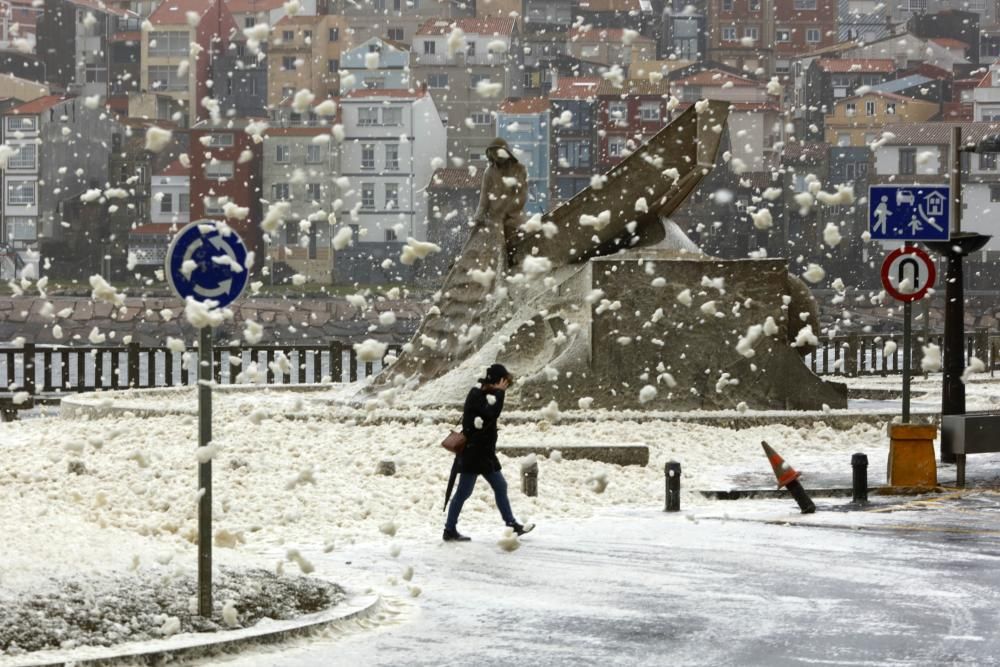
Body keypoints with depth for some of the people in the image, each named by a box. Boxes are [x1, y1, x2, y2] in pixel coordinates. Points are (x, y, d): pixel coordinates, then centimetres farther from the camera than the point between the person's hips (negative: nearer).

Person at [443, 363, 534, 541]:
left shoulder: (486, 395, 13)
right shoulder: (476, 395, -16)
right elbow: (492, 413, -28)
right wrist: (499, 392, -19)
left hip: (485, 453, 10)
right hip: (472, 453, -10)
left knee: (500, 487, 12)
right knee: (463, 492, -4)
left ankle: (512, 525, 18)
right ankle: (450, 531, 3)